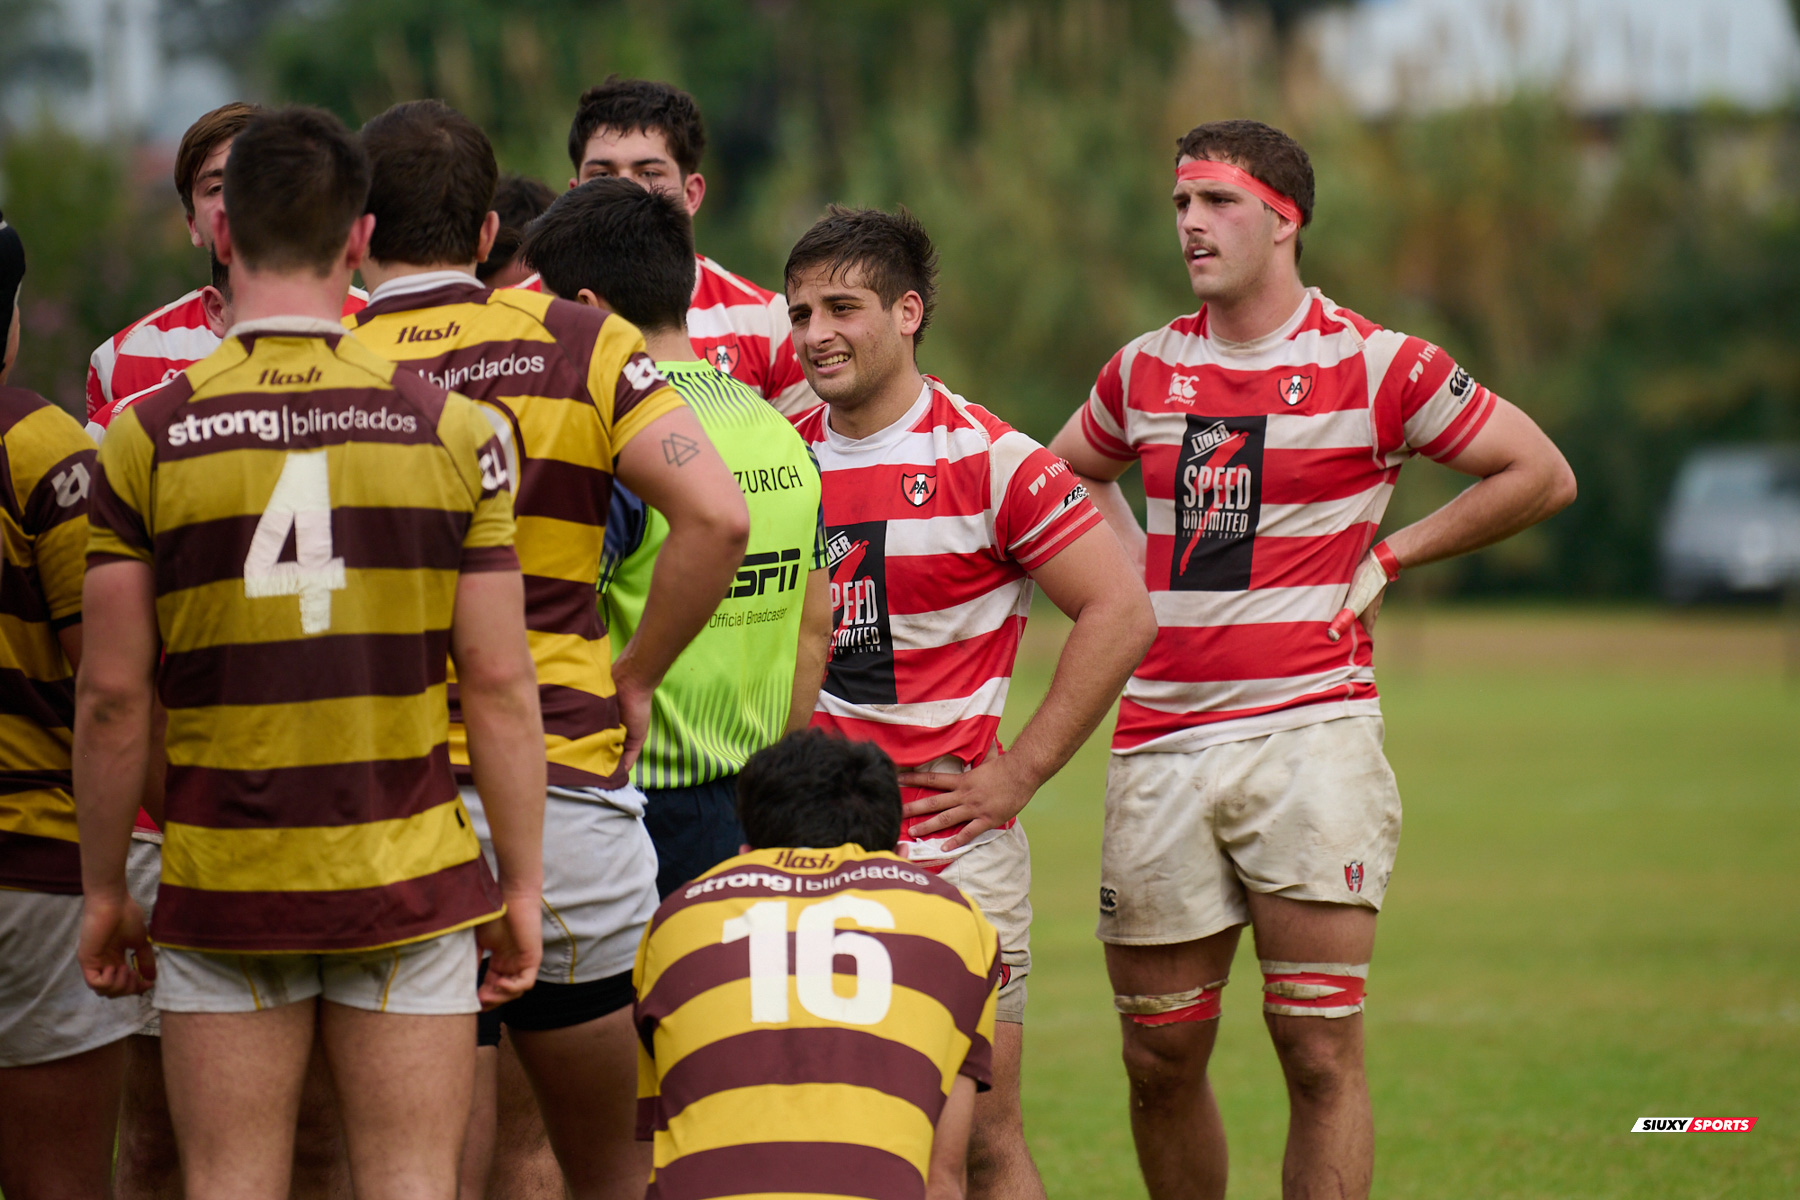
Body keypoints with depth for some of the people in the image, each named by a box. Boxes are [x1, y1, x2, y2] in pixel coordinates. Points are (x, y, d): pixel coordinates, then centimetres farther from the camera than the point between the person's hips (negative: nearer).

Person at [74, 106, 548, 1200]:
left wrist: (104, 887, 7)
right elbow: (500, 683, -3)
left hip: (222, 886, 0)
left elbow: (113, 696, -4)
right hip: (408, 885, 0)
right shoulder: (450, 430, -3)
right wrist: (523, 883, 6)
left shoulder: (148, 438, -5)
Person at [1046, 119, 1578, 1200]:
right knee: (1160, 1056, 5)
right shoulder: (1148, 369, 11)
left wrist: (1391, 555, 1)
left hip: (1308, 732, -4)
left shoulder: (1375, 366, -2)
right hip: (1162, 739, 4)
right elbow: (1070, 472, 31)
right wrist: (1142, 576, 15)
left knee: (1320, 1048, -7)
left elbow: (1541, 475, 2)